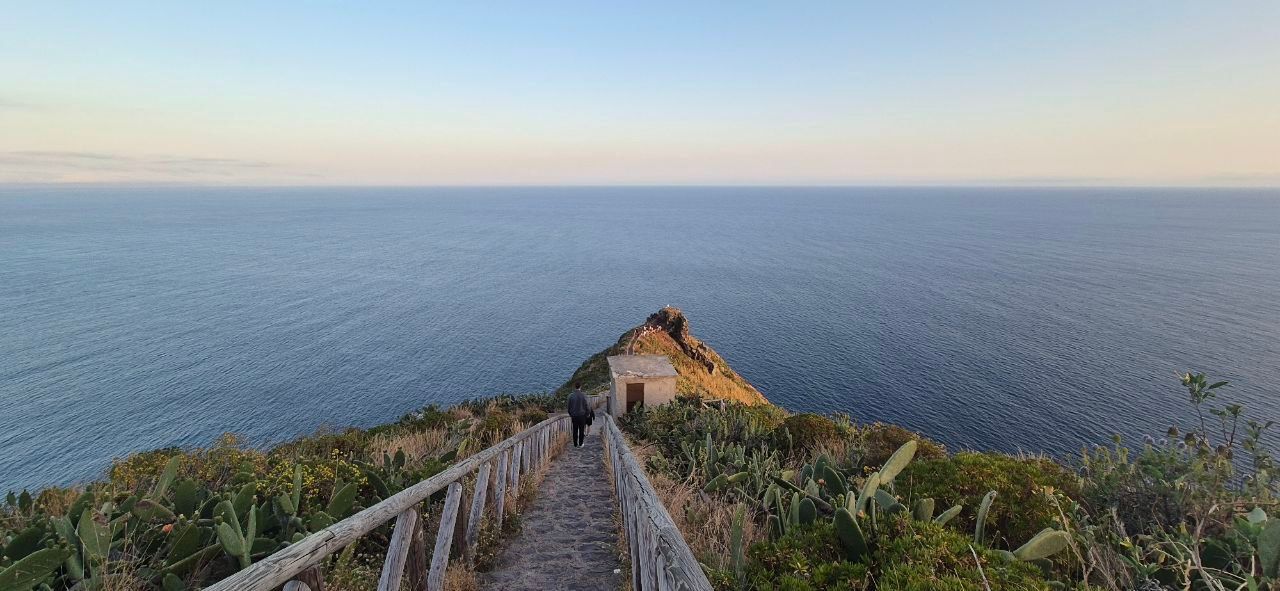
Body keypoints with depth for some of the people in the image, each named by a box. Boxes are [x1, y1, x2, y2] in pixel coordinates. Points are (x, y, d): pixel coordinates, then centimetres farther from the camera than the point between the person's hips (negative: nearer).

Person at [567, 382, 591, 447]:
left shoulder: (571, 396, -4)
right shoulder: (583, 395, -10)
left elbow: (569, 406, 4)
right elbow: (586, 406, -5)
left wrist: (570, 415, 18)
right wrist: (587, 414, 11)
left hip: (574, 415, 2)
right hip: (582, 415, -2)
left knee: (575, 430, 9)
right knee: (581, 430, 8)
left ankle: (575, 444, 12)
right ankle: (580, 444, 11)